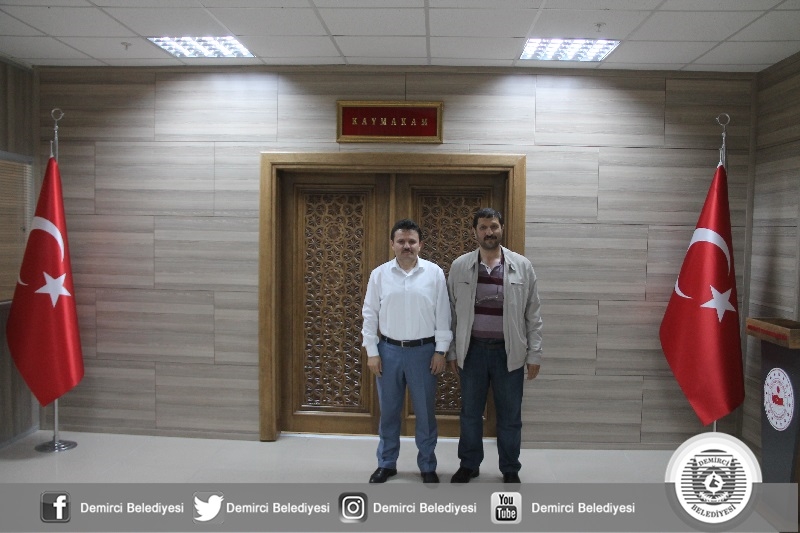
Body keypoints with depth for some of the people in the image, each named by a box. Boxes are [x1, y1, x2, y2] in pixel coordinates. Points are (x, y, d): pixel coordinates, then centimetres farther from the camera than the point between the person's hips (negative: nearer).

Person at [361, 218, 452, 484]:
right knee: (388, 411, 12)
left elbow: (443, 315, -1)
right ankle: (386, 463, 28)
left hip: (423, 351, -1)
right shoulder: (379, 274, 0)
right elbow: (370, 315, 2)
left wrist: (441, 351, -4)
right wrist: (372, 352, -1)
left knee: (425, 412, 9)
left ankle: (427, 466, 24)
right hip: (389, 351, 1)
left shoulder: (434, 273, -3)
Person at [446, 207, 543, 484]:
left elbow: (533, 314, 0)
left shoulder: (522, 266, -2)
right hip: (473, 349, 1)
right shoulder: (460, 266, -1)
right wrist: (452, 351, 3)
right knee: (470, 412, 12)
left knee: (510, 415, 9)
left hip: (509, 351, -1)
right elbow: (451, 312, 4)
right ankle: (469, 464, 29)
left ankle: (510, 469, 26)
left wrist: (534, 354, -2)